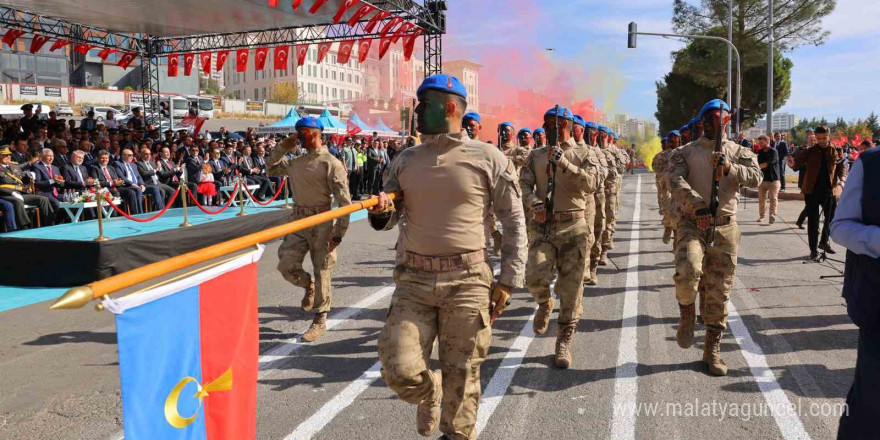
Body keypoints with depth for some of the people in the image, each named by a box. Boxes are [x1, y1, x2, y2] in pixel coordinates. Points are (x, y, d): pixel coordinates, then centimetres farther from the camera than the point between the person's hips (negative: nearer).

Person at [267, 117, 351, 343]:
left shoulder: (331, 164, -9)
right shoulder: (295, 163, 10)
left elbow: (345, 202, -12)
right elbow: (271, 169, 28)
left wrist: (338, 233, -15)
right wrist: (282, 147, 13)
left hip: (321, 224, -5)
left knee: (322, 274, 3)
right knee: (286, 265, -5)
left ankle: (320, 321, 17)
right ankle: (308, 286, 28)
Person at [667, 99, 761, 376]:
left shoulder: (739, 152, 11)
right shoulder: (685, 152, 5)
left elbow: (756, 177, -7)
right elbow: (676, 181, -12)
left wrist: (730, 168, -24)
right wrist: (697, 204, -27)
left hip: (725, 228, 3)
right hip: (692, 223, -2)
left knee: (719, 292, 6)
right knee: (688, 271, -29)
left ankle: (712, 349, 20)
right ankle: (687, 313, 4)